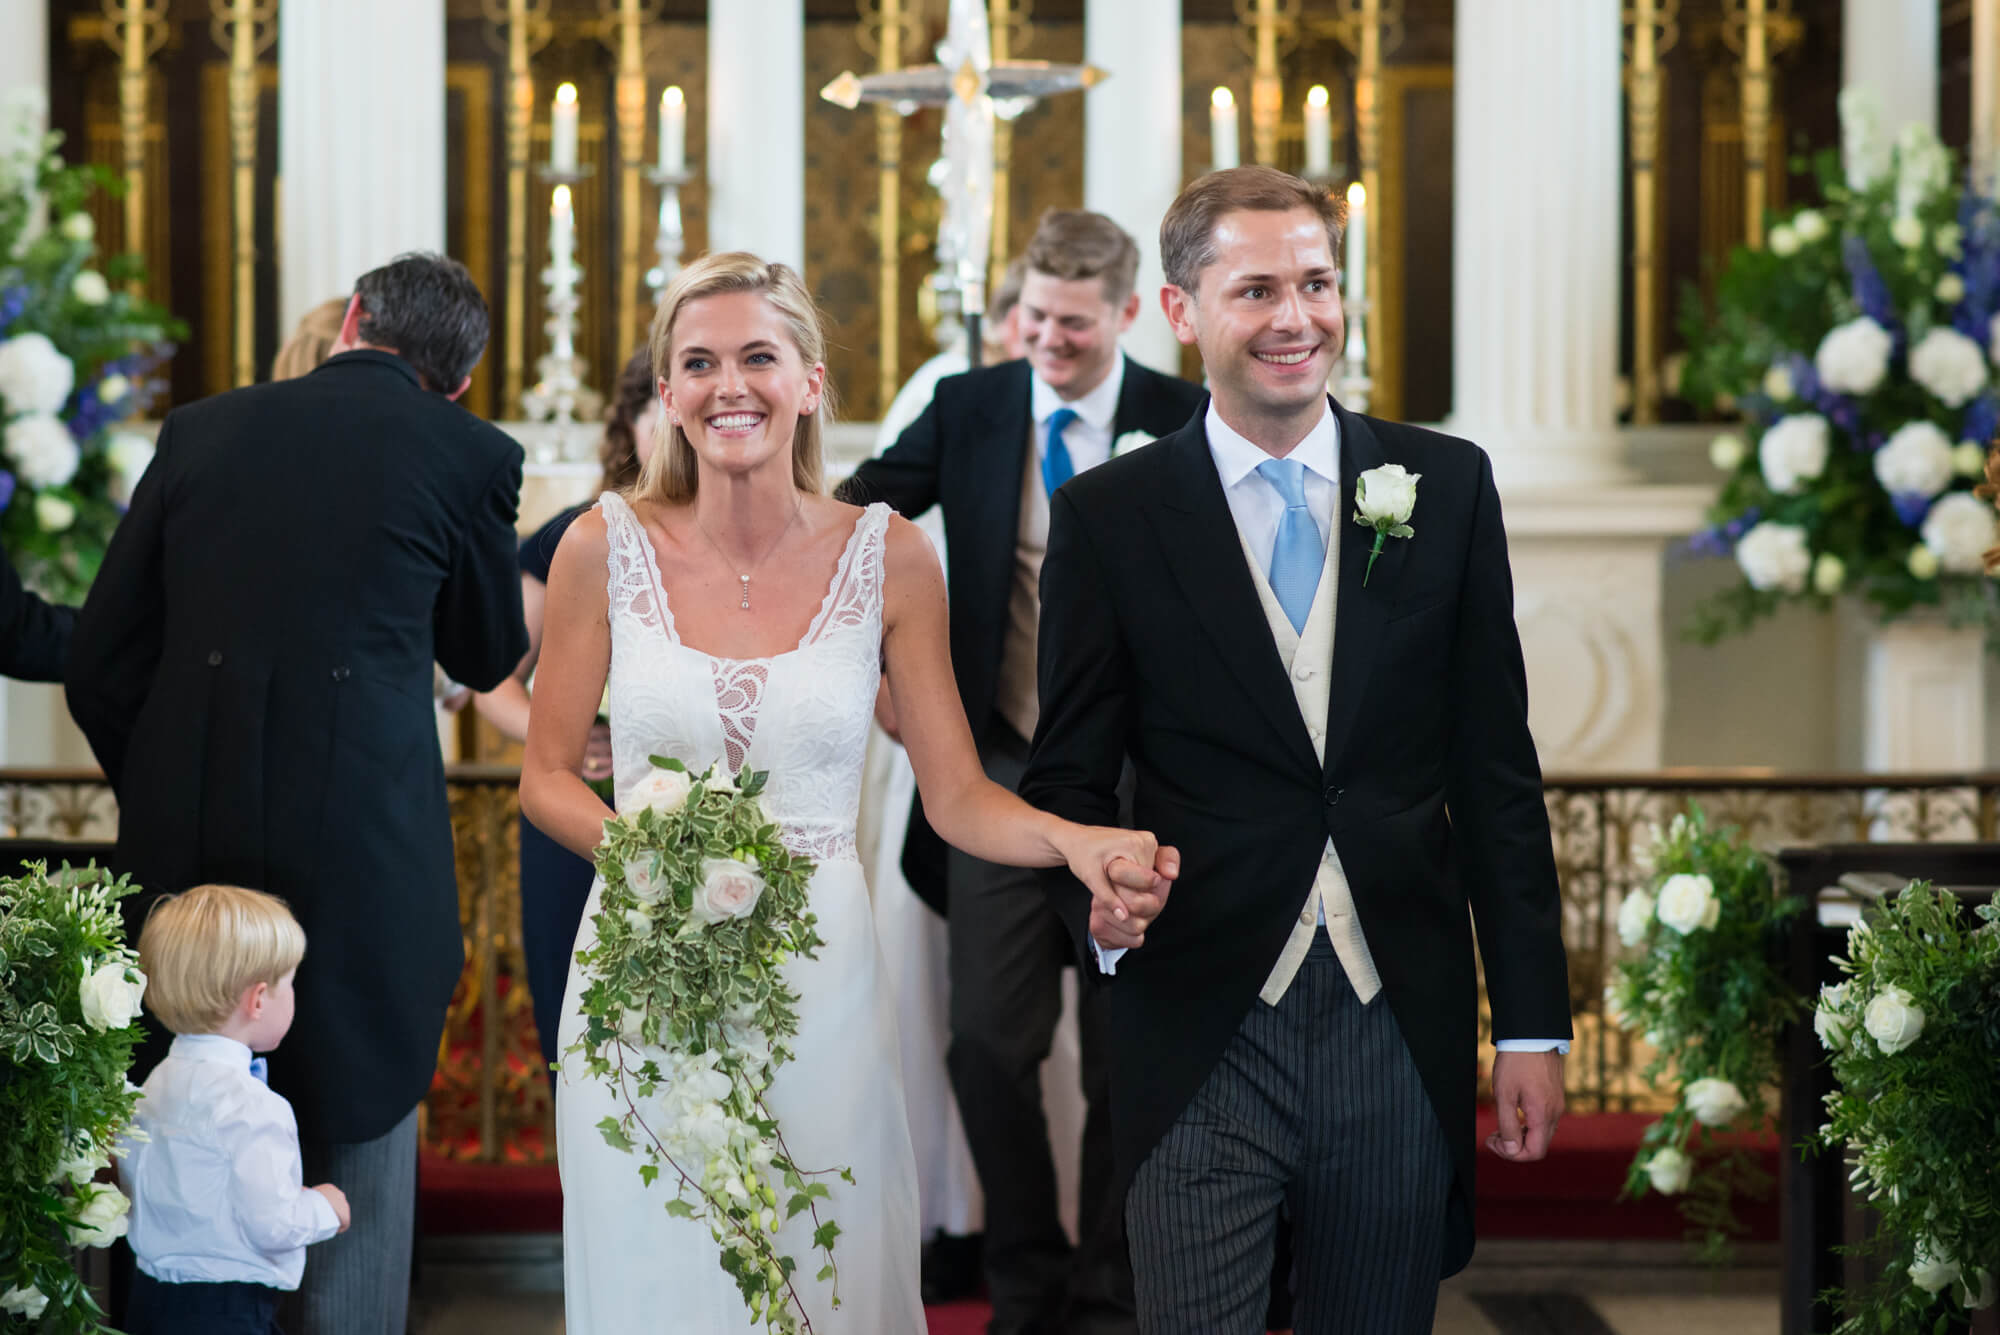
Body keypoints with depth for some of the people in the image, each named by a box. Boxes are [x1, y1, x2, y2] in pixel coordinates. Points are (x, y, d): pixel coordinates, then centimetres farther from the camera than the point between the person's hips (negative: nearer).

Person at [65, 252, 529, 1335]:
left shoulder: (201, 431, 7)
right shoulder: (465, 451, -1)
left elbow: (99, 658, 6)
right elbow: (487, 656, 14)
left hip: (184, 841, 3)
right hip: (362, 842, -3)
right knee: (360, 1119, 9)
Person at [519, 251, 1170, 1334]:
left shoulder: (887, 559, -2)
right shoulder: (606, 549, -2)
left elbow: (959, 796, -1)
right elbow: (546, 777, 3)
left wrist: (1078, 842, -20)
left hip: (819, 981, 0)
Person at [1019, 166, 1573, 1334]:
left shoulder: (1447, 486, 6)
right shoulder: (1110, 516, 1)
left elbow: (1497, 770, 6)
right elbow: (1069, 777, 4)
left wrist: (1532, 1022, 4)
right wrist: (1098, 899, -18)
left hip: (1401, 1030, 2)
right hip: (1203, 1042, -2)